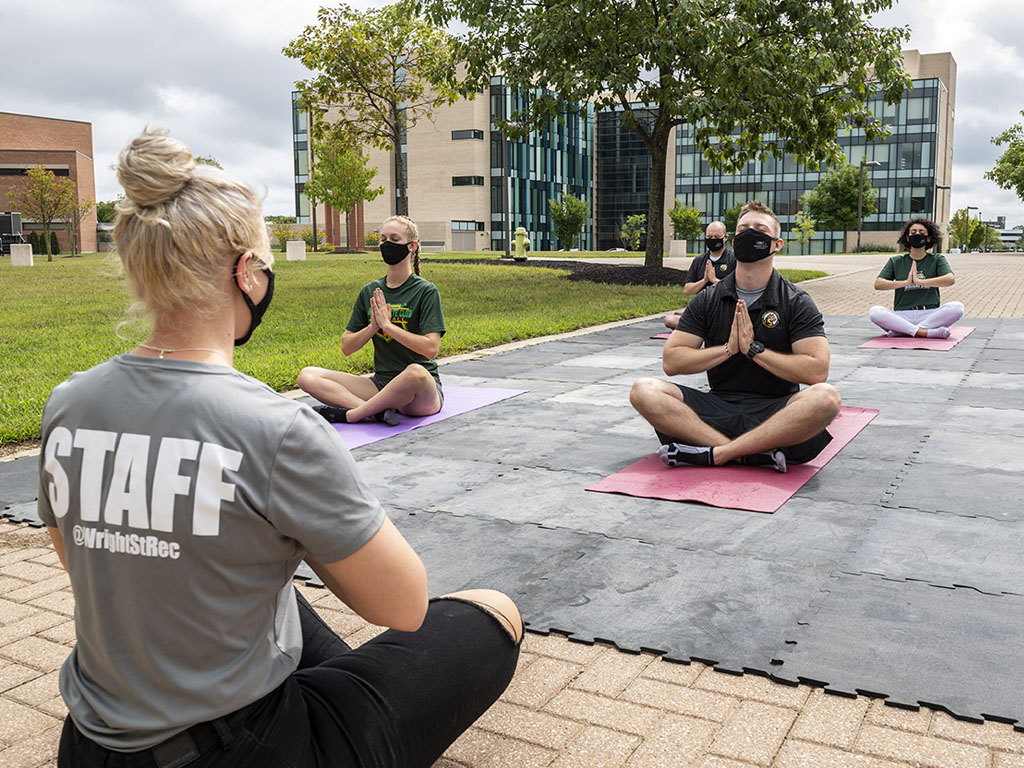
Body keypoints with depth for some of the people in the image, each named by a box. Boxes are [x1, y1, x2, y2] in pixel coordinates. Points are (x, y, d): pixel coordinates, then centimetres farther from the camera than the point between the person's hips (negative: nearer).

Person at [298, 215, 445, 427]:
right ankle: (378, 411, -29)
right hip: (381, 383, 5)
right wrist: (373, 326, -9)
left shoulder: (426, 291, -4)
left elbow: (430, 349, -17)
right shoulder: (370, 292, 11)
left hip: (422, 393, -5)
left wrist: (387, 324, -15)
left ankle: (348, 414, -25)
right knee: (307, 376, -12)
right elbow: (346, 347, 9)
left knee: (416, 372, -42)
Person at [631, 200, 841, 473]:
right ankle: (754, 454, -31)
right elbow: (671, 362, 1)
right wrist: (727, 348, -10)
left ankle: (713, 453, -32)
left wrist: (754, 349, -12)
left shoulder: (796, 303, 2)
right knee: (644, 391, -22)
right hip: (718, 407, 2)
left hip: (773, 412, -2)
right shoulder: (707, 301, 9)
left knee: (825, 397, -34)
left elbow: (817, 371, -11)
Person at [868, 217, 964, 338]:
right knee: (874, 311, -28)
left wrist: (919, 281, -13)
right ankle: (922, 332, -33)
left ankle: (901, 331, -29)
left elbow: (950, 279, -7)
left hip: (929, 314, 0)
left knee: (957, 307, -29)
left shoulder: (937, 259, 13)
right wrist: (906, 282, -11)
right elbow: (878, 284, 0)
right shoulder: (896, 261, 14)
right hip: (902, 315, 0)